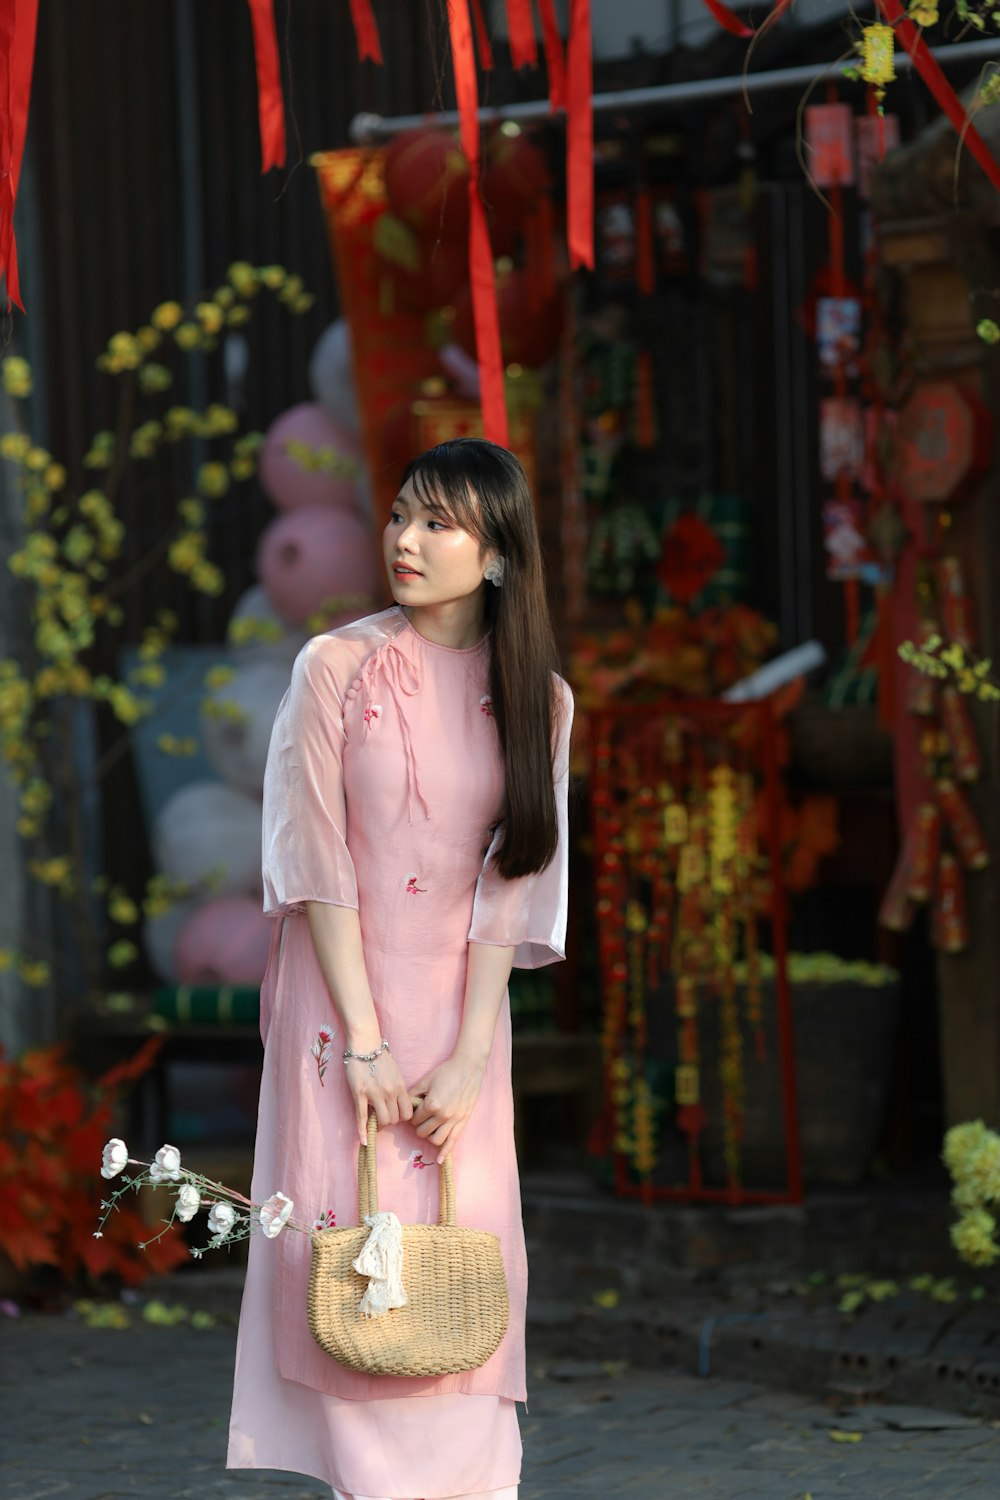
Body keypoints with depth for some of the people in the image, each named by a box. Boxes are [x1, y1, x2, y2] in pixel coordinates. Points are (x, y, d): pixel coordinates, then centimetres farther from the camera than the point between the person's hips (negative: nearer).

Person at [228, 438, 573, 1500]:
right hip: (338, 984, -2)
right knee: (349, 1225, -6)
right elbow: (317, 862, -8)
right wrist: (365, 1040, -13)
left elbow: (514, 882, -1)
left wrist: (468, 1056, -9)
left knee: (469, 1234, -2)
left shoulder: (536, 697, 1)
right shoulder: (337, 668, -5)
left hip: (462, 991, 2)